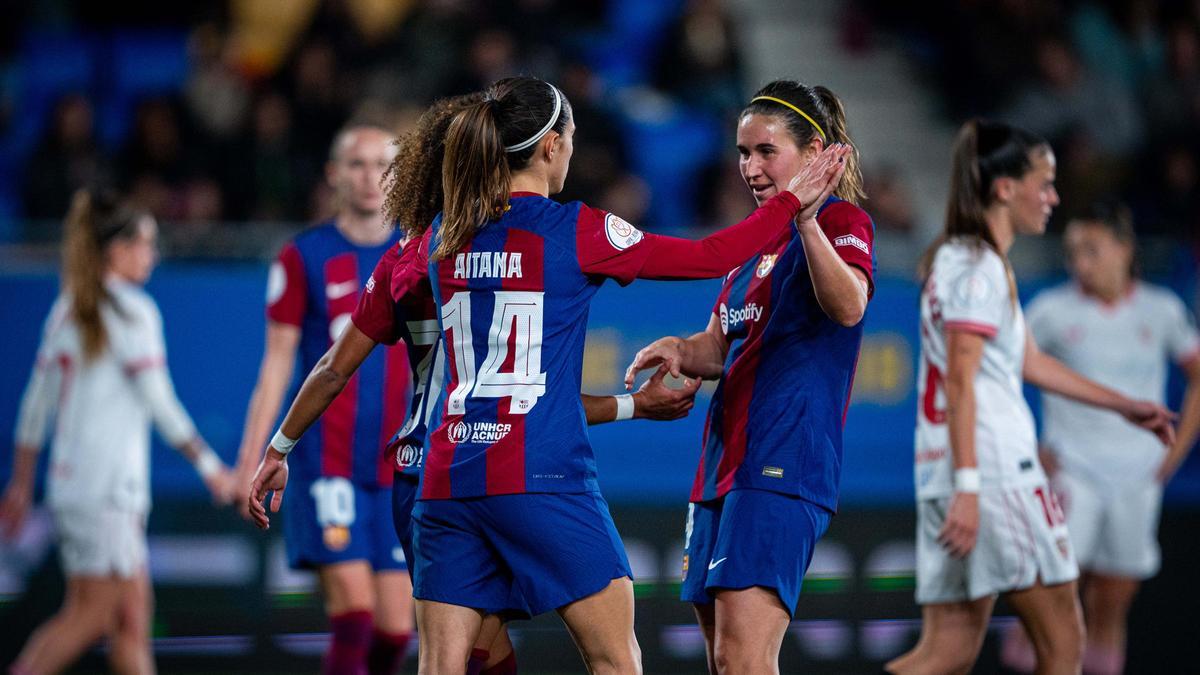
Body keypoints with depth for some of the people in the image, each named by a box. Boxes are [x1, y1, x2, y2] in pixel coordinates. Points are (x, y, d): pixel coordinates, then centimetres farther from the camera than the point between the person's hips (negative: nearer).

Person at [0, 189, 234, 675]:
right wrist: (209, 465, -3)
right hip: (106, 489, -8)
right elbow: (159, 403, -11)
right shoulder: (132, 311, -9)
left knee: (132, 616, 8)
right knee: (91, 615, -6)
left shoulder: (67, 310, 13)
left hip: (69, 484, 8)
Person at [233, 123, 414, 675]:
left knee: (396, 627, 0)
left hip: (399, 472, 3)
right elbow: (276, 364, 2)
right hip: (328, 466, -3)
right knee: (354, 609, -16)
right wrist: (250, 460, -2)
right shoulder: (304, 257, 1)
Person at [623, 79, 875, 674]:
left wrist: (805, 219, -37)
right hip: (724, 465, 9)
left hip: (785, 464, -9)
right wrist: (678, 350, 3)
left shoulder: (841, 219, -5)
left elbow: (848, 307, -25)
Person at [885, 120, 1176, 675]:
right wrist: (968, 486, -24)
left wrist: (1123, 407, 34)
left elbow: (1028, 362, 30)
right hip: (993, 468, -10)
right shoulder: (975, 265, -10)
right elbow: (959, 380, -18)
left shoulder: (988, 263, 21)